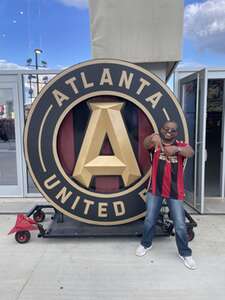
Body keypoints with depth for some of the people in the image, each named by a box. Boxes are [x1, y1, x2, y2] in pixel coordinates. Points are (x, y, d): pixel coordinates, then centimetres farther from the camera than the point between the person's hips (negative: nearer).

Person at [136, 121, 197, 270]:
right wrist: (153, 137, -51)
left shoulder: (181, 145, -2)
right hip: (155, 189, 1)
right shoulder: (155, 143, -2)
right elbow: (145, 144, -26)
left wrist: (176, 149, -47)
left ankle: (185, 253, 30)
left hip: (175, 192, 0)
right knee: (149, 221, 14)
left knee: (180, 225, 6)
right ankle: (146, 244, 40)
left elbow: (190, 152, -24)